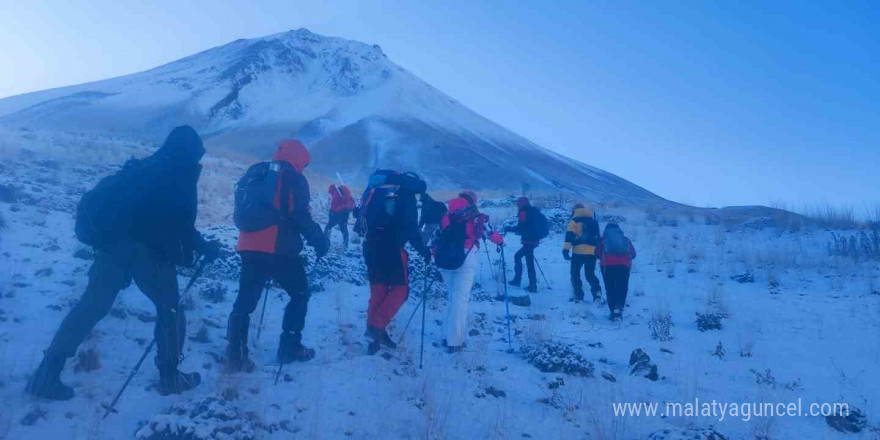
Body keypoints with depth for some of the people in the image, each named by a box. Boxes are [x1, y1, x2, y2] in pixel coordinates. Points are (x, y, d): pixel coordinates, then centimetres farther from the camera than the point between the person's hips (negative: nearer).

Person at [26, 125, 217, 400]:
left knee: (91, 306, 10)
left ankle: (46, 374, 7)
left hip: (113, 243, 6)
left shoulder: (141, 168, 22)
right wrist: (203, 247, 4)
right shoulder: (182, 175, 0)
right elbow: (181, 223, -7)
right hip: (151, 250, -6)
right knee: (170, 308, 9)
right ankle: (170, 376, 12)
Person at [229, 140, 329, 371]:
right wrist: (319, 241, -2)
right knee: (300, 294, 13)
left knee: (245, 300, 10)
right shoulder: (294, 179, -3)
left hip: (250, 248, 6)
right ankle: (289, 348, 13)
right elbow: (301, 216, -12)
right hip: (280, 249, -6)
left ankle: (235, 356, 5)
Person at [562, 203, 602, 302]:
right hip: (592, 252, 4)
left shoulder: (574, 221, 3)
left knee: (575, 274, 9)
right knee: (590, 274, 14)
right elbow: (598, 237, 27)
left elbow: (569, 236, -10)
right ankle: (597, 291, -7)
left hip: (579, 252, -4)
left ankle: (578, 295, 2)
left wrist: (566, 249, -15)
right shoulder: (594, 221, 20)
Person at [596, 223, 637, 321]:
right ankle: (618, 308, -17)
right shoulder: (625, 239, 24)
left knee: (610, 289, 7)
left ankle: (613, 311, -1)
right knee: (622, 288, 3)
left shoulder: (603, 239, 19)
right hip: (624, 265, 1)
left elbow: (598, 252, 7)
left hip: (607, 265, -1)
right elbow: (633, 254, 16)